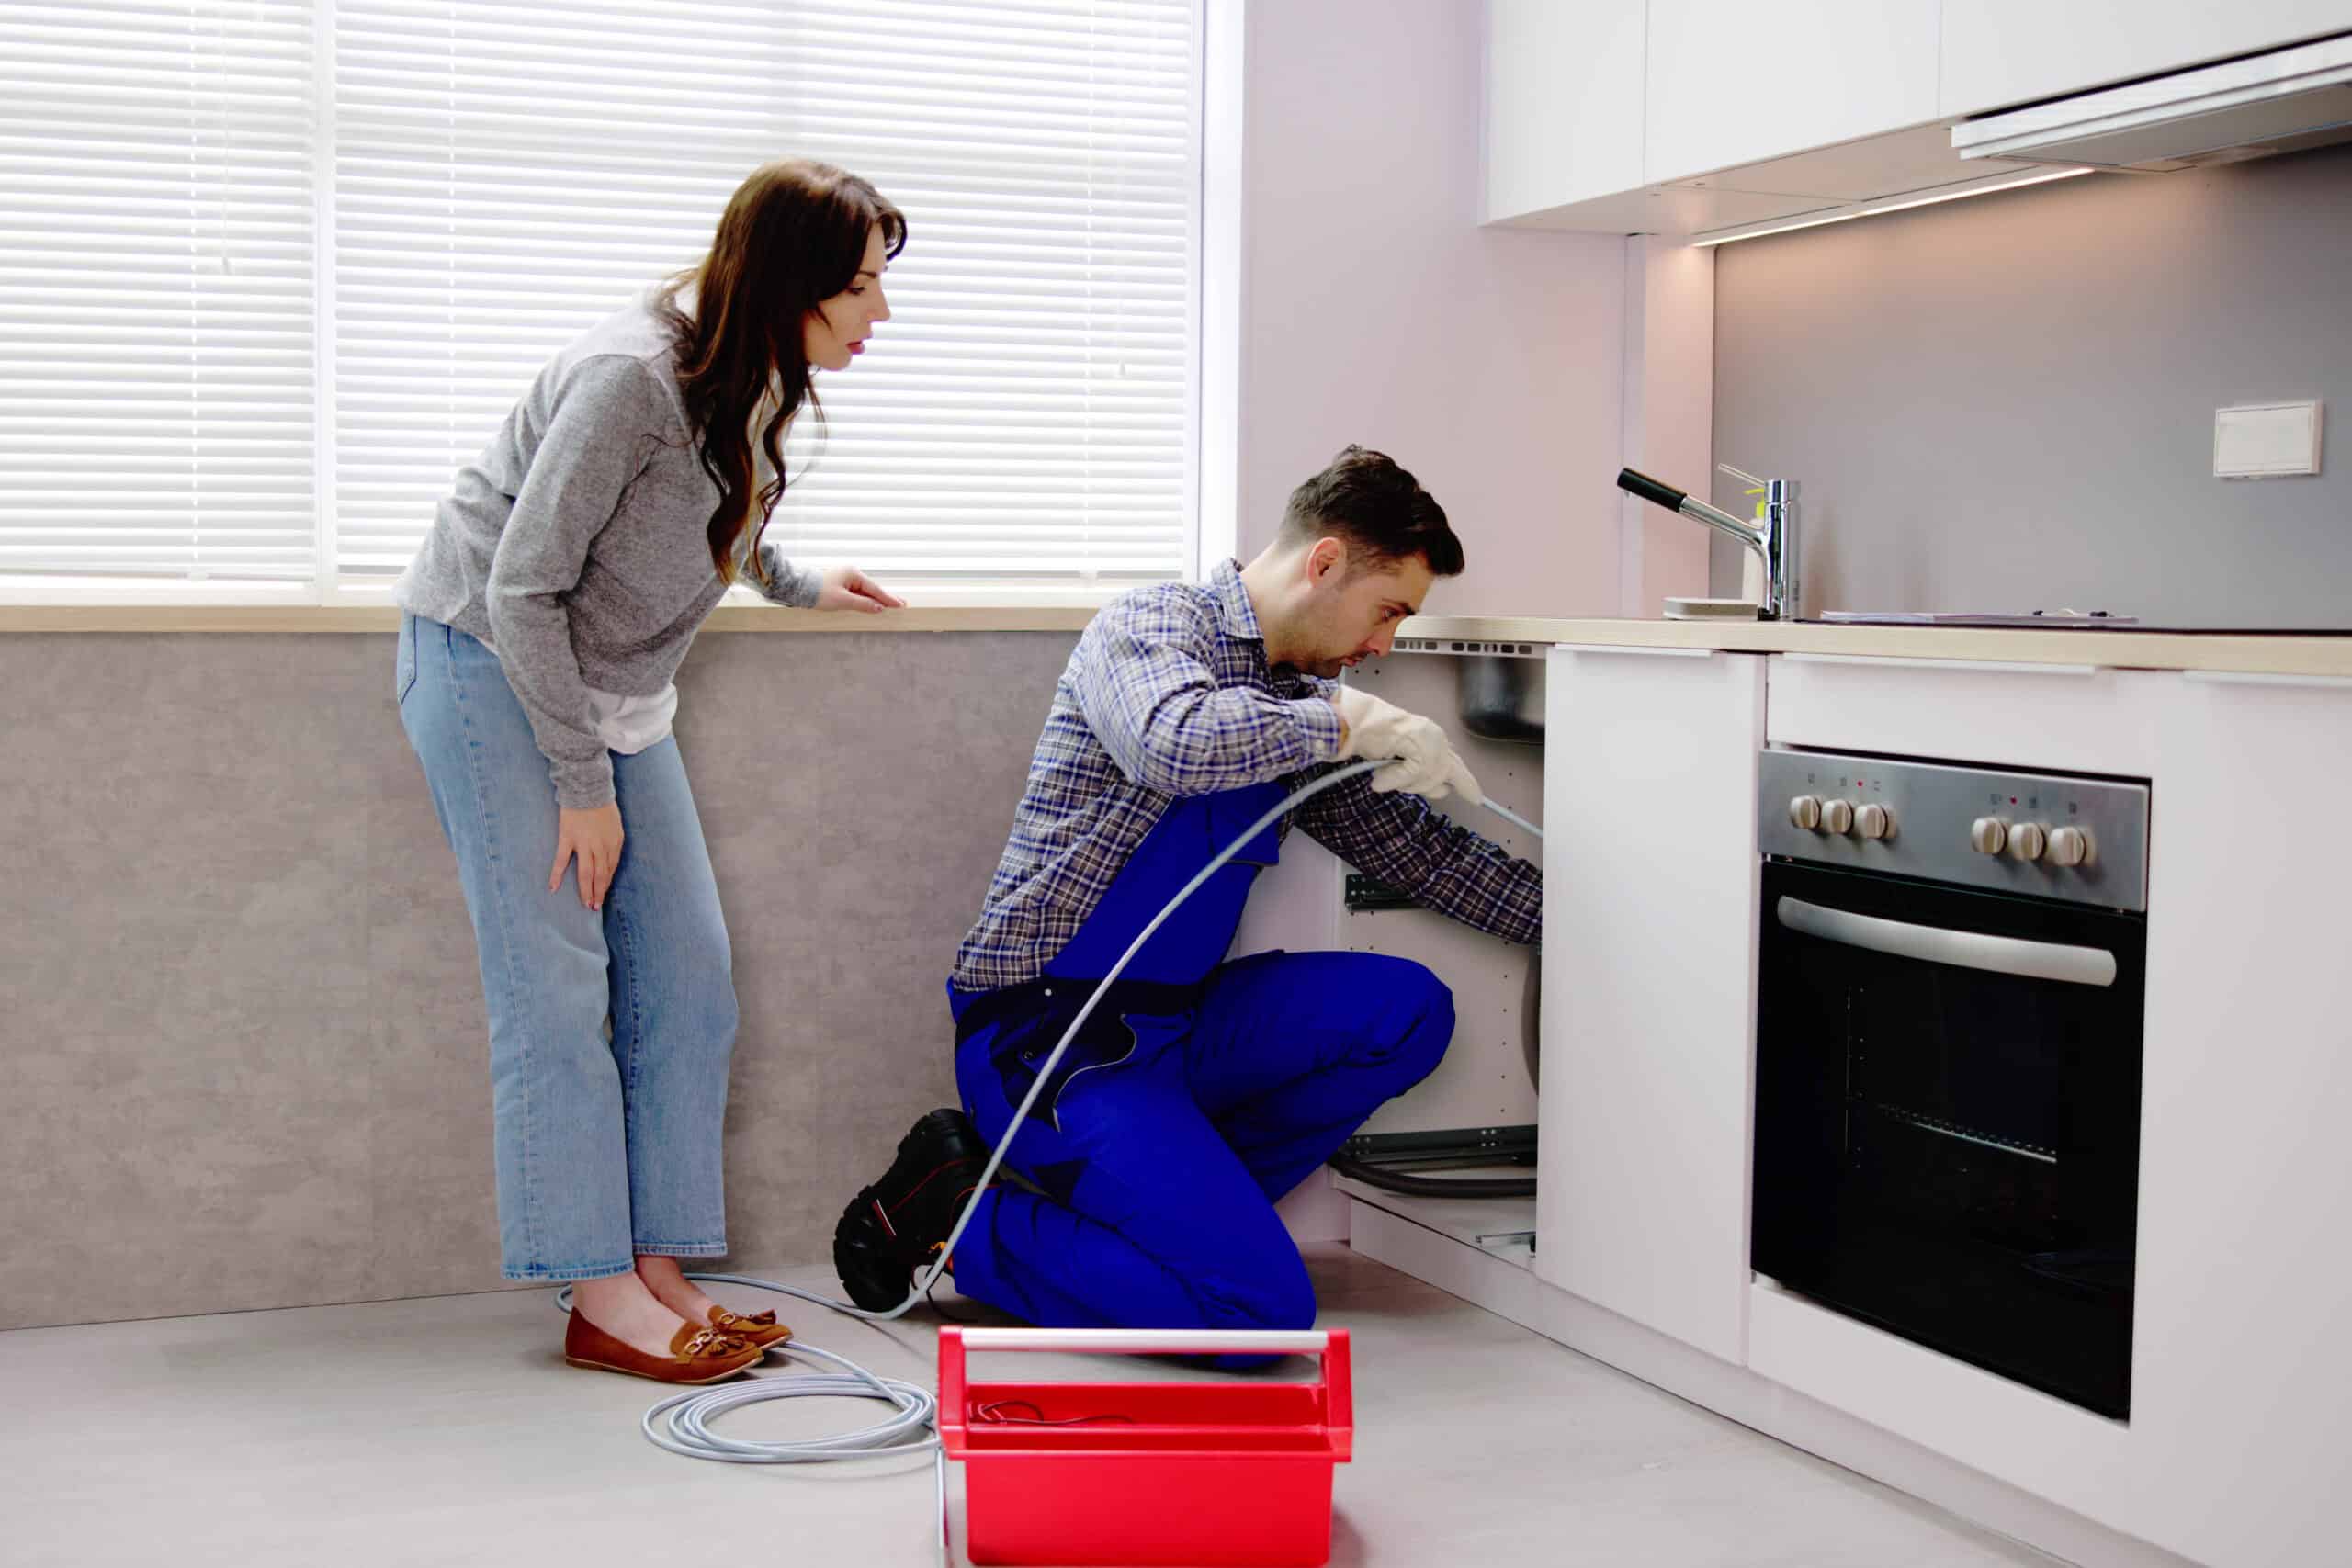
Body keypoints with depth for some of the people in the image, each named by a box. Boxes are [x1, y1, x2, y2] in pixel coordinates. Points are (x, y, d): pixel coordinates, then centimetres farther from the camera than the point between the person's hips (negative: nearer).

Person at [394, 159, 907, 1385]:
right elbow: (522, 592, -23)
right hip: (488, 666, -8)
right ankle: (600, 1297, -6)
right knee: (556, 983, -12)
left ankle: (657, 1270, 7)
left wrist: (797, 586, 33)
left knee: (685, 973, 2)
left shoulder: (753, 378, 0)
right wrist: (583, 786, -20)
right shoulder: (631, 378, -26)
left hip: (610, 688, 9)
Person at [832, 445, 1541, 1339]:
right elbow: (1179, 744, -33)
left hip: (1171, 1024, 9)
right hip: (1047, 1032, -9)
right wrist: (1346, 721, -22)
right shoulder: (1151, 627, -10)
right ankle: (958, 1217, -3)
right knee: (1264, 1310, -18)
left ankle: (1176, 1203, -4)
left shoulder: (1295, 703, 13)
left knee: (1410, 1009, -6)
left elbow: (1409, 843, 21)